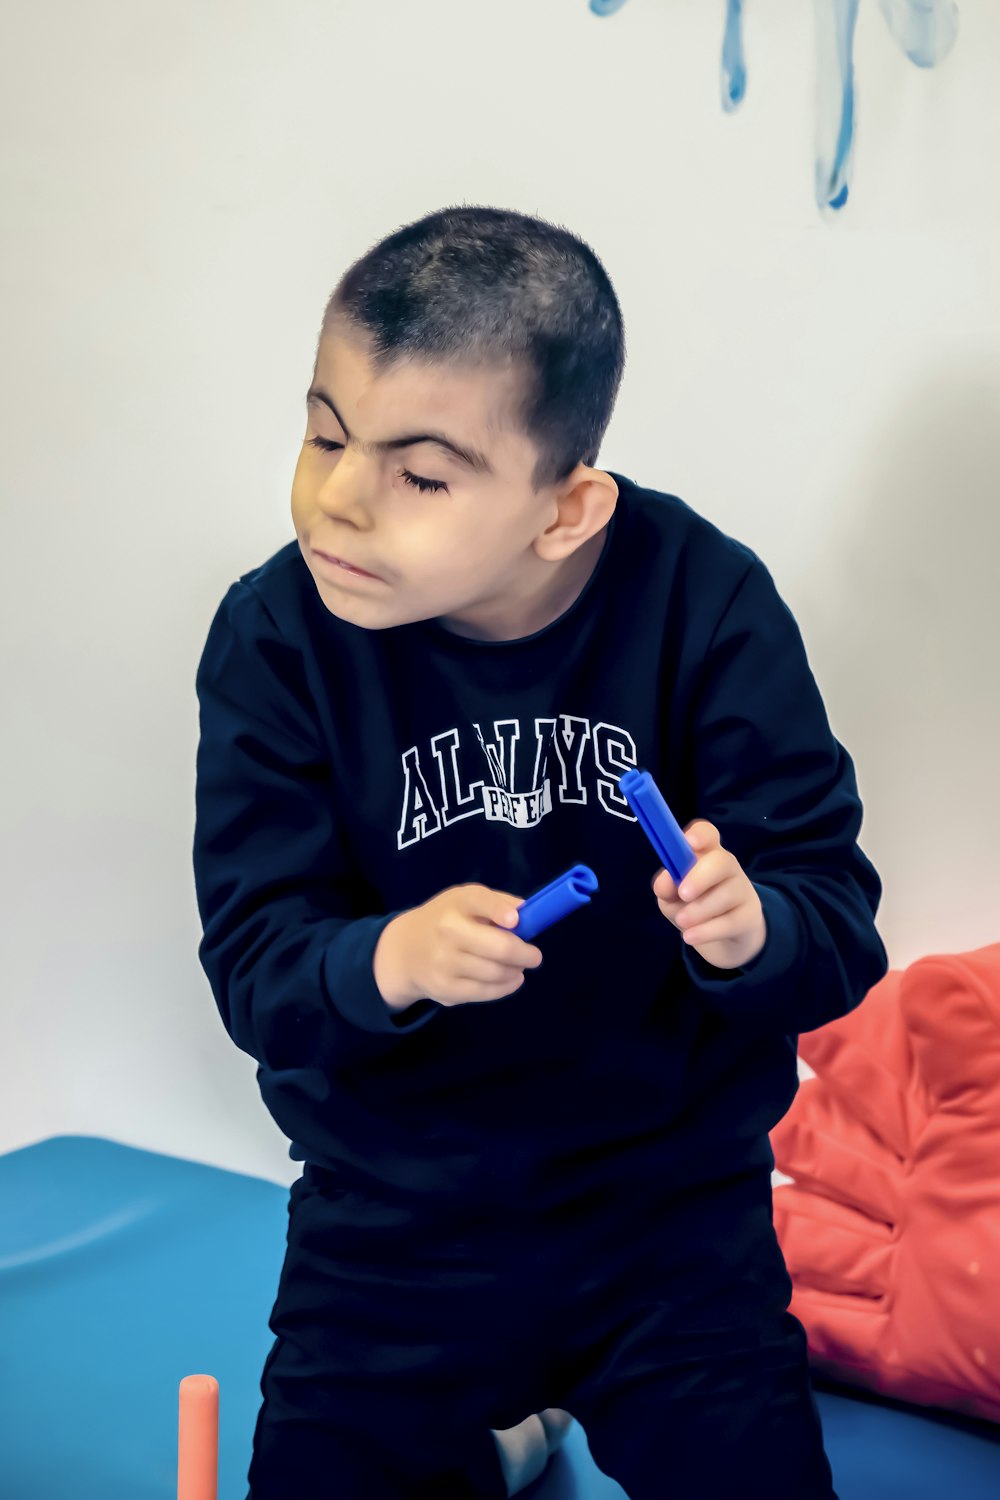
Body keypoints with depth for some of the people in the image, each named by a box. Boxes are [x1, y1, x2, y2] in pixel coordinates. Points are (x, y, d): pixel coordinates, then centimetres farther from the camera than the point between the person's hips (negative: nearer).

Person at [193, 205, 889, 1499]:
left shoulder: (704, 602, -15)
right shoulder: (276, 637, -12)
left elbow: (840, 923, -15)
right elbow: (253, 962, -15)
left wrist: (749, 930, -37)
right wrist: (391, 961, -36)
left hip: (671, 1197, -1)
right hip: (397, 1214, 1)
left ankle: (592, 1395, 26)